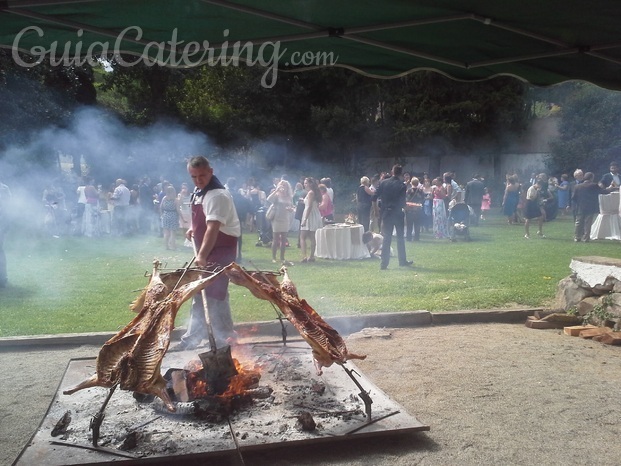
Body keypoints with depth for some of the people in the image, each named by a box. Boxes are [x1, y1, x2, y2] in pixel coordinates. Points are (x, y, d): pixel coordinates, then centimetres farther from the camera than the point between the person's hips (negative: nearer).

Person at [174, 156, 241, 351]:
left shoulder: (217, 195, -22)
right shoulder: (199, 191, 9)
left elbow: (213, 228, -33)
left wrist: (202, 255, -40)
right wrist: (194, 228, 10)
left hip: (220, 248, -10)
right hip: (206, 247, 10)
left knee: (213, 293, -7)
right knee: (201, 292, 16)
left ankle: (225, 337, 5)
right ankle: (193, 337, 28)